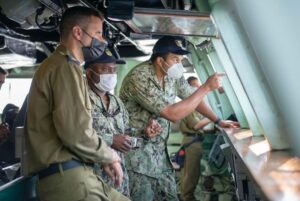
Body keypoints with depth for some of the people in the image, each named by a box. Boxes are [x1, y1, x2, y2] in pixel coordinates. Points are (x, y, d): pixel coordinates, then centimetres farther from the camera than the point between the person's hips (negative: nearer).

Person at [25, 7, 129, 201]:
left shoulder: (60, 64, 21)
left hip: (73, 174, 10)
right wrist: (109, 156, -7)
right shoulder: (66, 66, -12)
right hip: (67, 176, -10)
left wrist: (103, 157, 10)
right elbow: (76, 132, -23)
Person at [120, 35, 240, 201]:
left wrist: (218, 121, 11)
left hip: (159, 150, 7)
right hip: (136, 151, -7)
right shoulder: (139, 78, -25)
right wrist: (206, 87, -23)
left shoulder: (173, 74, 1)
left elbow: (192, 98, 16)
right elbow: (173, 114, -28)